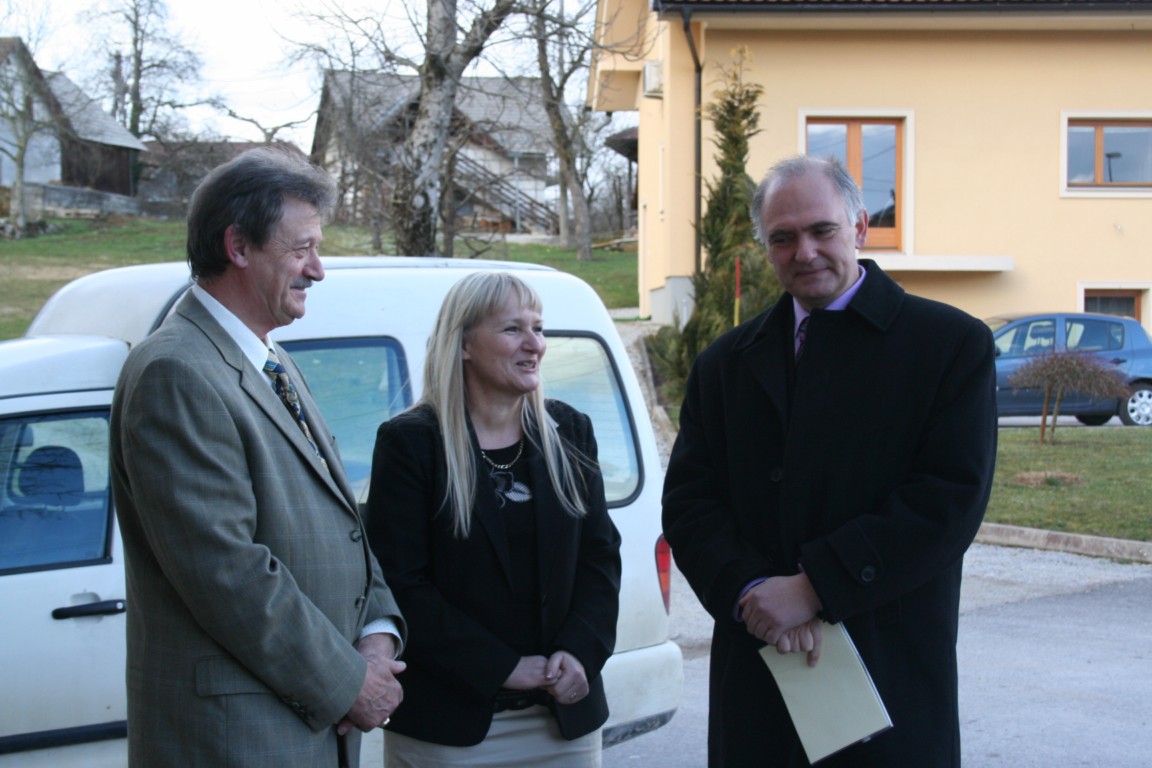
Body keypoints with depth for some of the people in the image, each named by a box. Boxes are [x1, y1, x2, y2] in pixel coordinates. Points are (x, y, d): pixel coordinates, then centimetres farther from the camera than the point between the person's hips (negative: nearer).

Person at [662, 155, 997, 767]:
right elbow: (688, 502, 5)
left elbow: (951, 498, -11)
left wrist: (814, 588, -16)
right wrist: (750, 591, -14)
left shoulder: (951, 343, -2)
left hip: (891, 676, -3)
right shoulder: (725, 364, 11)